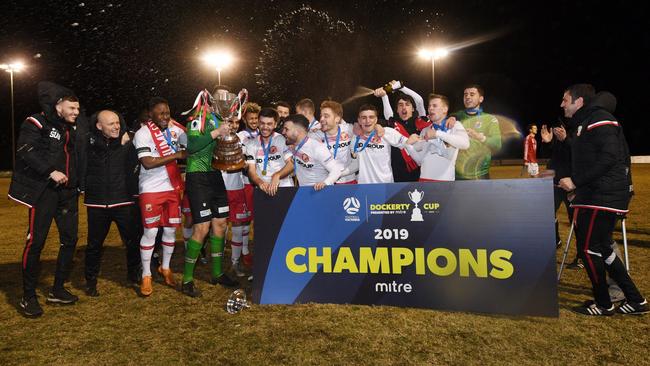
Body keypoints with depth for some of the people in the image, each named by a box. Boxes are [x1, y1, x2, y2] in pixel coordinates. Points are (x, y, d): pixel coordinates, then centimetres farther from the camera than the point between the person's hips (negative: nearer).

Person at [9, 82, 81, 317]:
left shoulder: (72, 129, 16)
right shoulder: (37, 123, -5)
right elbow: (26, 150, -16)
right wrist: (51, 172, -21)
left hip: (67, 191, 7)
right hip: (44, 191, -7)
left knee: (70, 239, 7)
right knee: (36, 241, -7)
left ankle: (58, 290, 19)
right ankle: (28, 297, 5)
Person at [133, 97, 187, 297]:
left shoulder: (176, 129, 5)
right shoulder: (143, 134, -11)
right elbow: (148, 163, -19)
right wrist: (176, 155, -19)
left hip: (172, 187, 5)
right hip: (151, 189, -5)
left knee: (170, 229, 10)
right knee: (150, 232, -2)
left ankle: (165, 268, 27)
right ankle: (146, 276, 10)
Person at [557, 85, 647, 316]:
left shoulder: (599, 120, -11)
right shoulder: (584, 124, 20)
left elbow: (609, 158, -22)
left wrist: (576, 181, -20)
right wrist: (577, 187, 15)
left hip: (603, 196, -10)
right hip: (595, 195, 10)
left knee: (588, 248, -4)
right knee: (601, 248, 13)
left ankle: (603, 304, 10)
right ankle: (635, 300, 21)